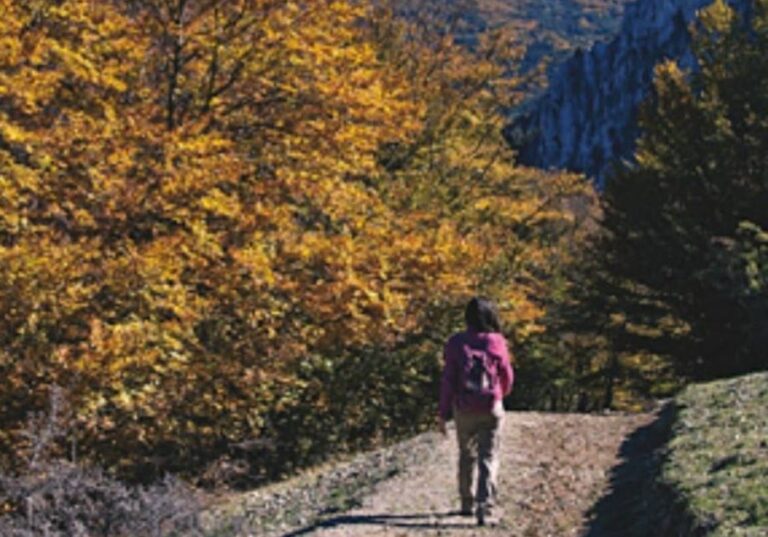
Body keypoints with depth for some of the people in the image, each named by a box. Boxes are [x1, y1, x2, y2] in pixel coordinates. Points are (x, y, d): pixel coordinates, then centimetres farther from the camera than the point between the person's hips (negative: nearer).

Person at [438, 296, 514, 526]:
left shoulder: (456, 343, -4)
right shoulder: (497, 342, -5)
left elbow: (448, 379, -5)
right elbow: (507, 377, 3)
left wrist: (444, 413, 1)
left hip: (464, 408, 2)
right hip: (491, 408, -1)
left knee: (466, 455, 19)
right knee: (488, 459, -1)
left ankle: (468, 503, 28)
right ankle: (486, 509, -13)